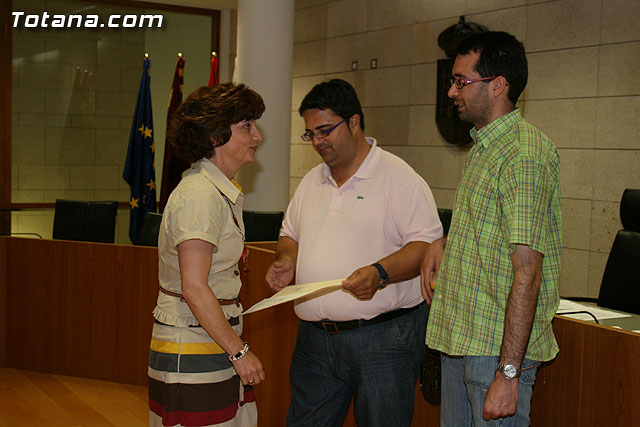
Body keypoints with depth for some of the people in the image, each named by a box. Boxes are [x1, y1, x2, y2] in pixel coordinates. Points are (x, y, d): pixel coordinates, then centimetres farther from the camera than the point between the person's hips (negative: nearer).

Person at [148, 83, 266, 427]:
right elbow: (194, 288, -22)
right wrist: (239, 351, -17)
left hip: (217, 344, 9)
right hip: (192, 352, -9)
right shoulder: (200, 196, -17)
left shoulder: (224, 192, 13)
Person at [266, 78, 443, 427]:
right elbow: (291, 236, 26)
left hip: (383, 337, -6)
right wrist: (286, 260, 3)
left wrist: (380, 273, -27)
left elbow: (427, 245, -13)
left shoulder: (399, 178, -6)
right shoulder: (311, 182, 16)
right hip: (314, 339, 6)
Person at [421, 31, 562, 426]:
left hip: (499, 346, -9)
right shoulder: (484, 146, 13)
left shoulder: (524, 153, -18)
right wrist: (443, 242, 8)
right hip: (460, 338, 9)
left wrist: (508, 372, -24)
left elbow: (526, 271, -23)